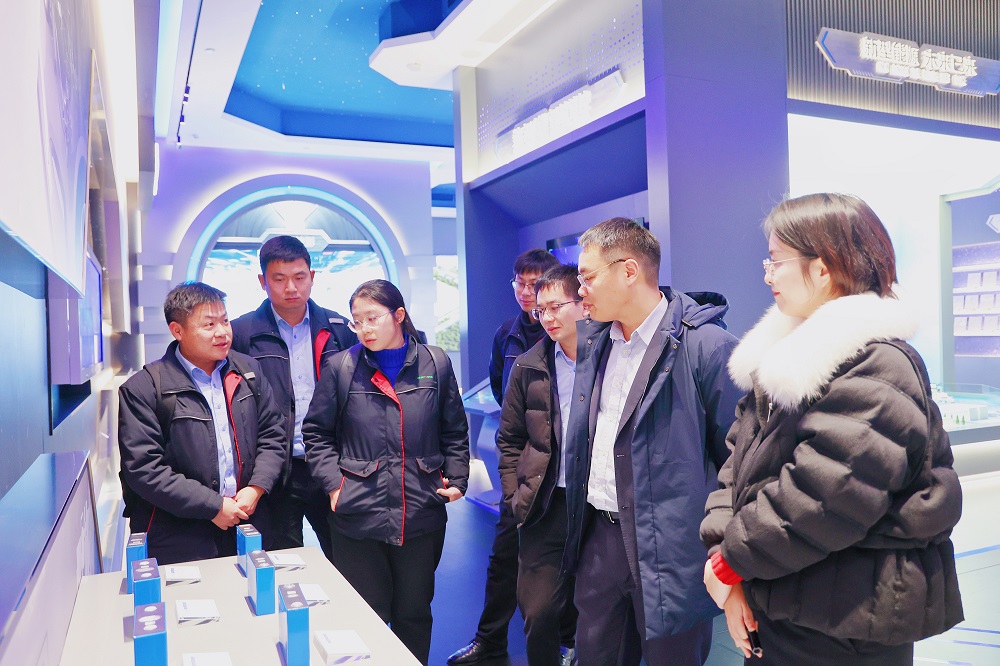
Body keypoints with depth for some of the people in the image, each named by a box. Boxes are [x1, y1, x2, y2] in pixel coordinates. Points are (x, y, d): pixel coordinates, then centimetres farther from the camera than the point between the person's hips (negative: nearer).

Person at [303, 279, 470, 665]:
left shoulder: (435, 365, 2)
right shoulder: (340, 368, -2)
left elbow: (455, 432, 10)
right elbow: (316, 433, 5)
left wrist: (457, 479, 1)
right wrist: (333, 483, -6)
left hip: (422, 516, 1)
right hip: (359, 518, -1)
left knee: (414, 614, 16)